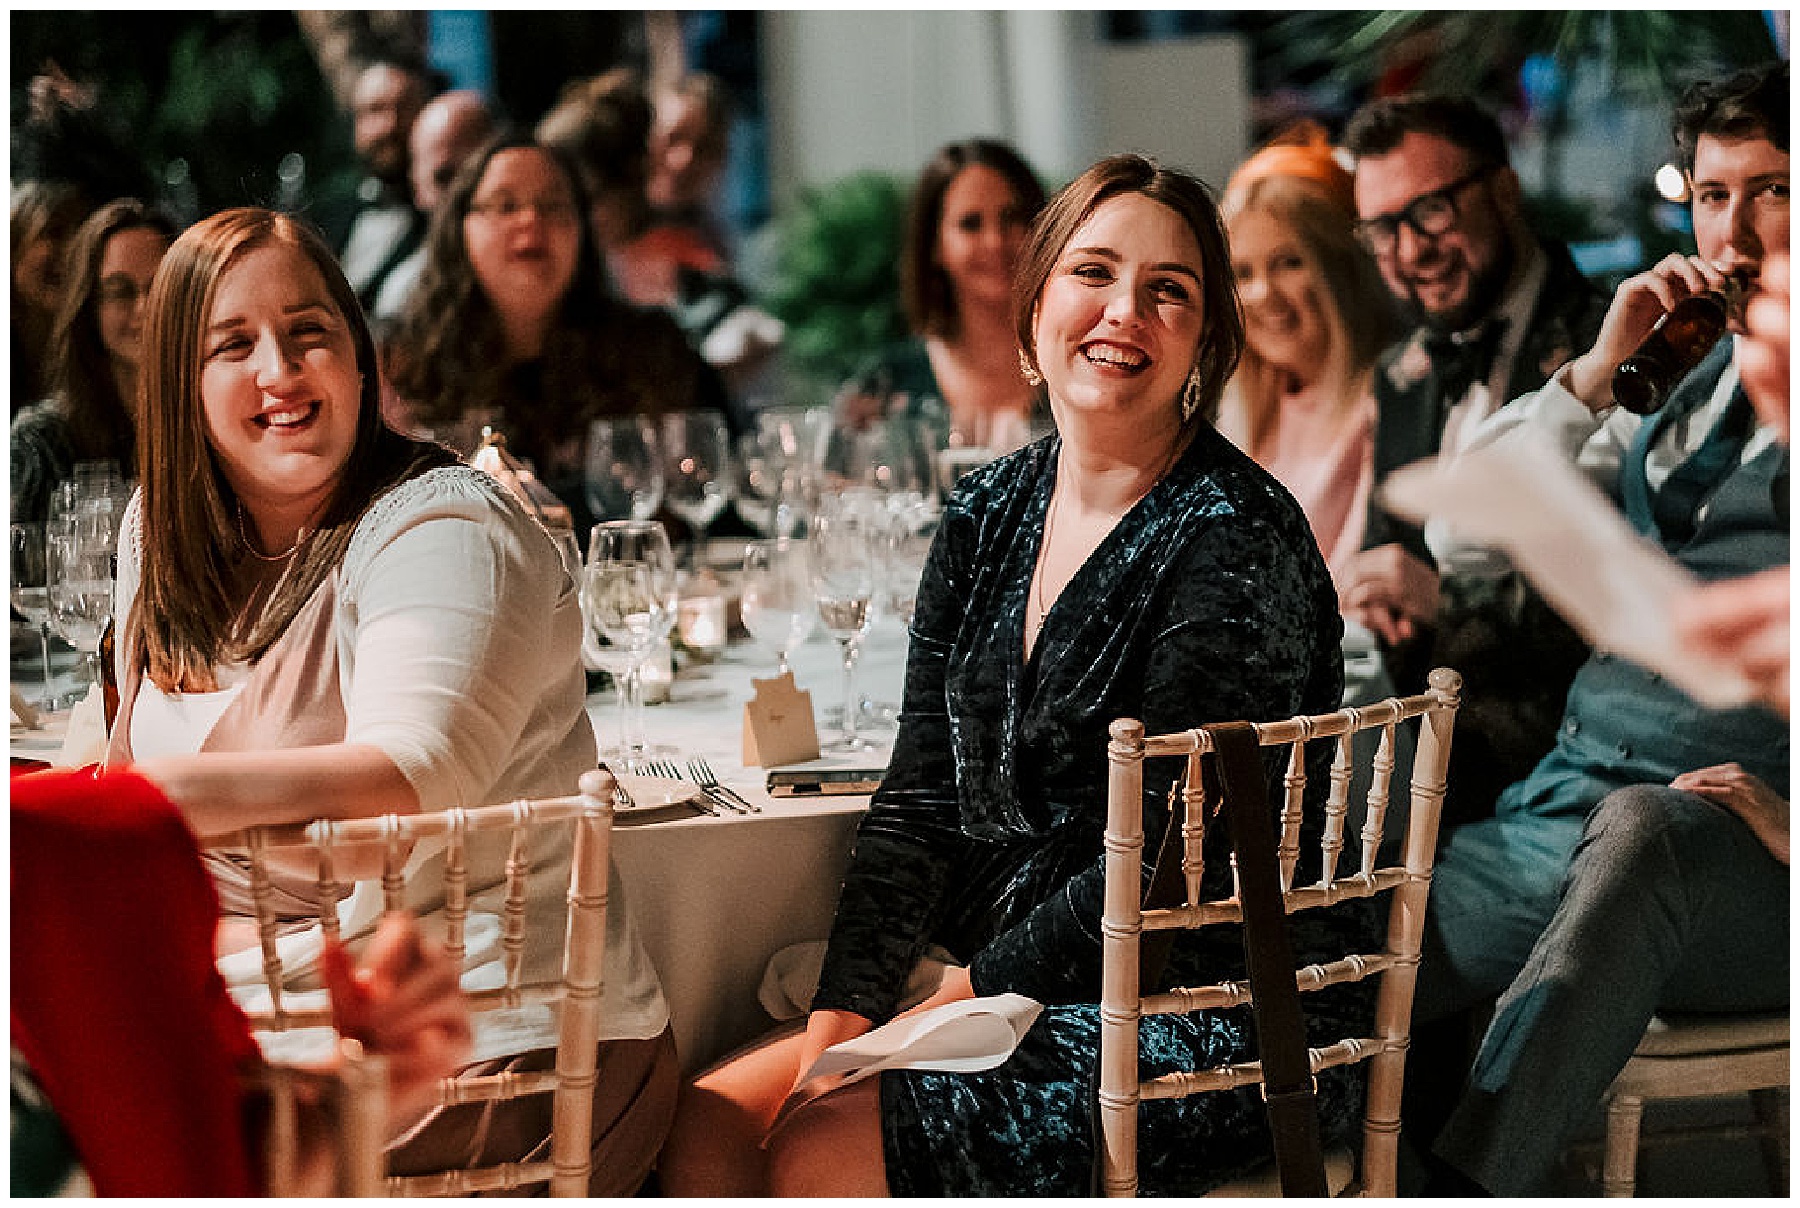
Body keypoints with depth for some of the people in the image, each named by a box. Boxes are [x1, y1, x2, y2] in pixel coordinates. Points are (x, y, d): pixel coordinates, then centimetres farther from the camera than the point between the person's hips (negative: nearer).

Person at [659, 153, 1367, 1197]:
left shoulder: (1234, 538, -14)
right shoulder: (988, 515, 9)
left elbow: (1168, 857, -17)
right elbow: (921, 799, 8)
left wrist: (975, 986, -12)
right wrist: (843, 1014, -4)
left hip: (1219, 1024, -7)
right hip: (1018, 990, 7)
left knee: (821, 1160, -21)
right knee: (707, 1131, -8)